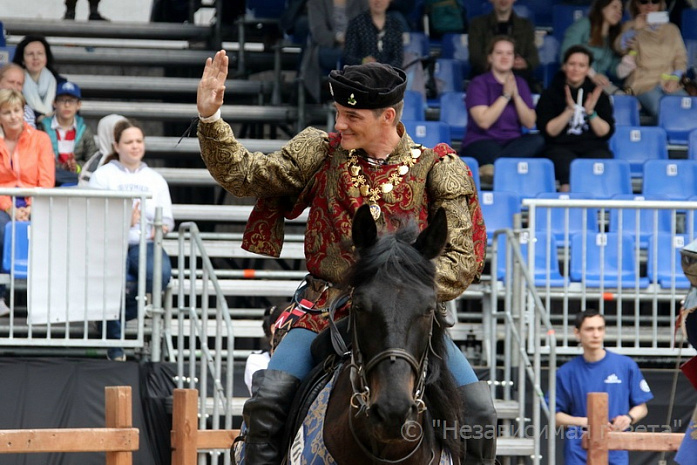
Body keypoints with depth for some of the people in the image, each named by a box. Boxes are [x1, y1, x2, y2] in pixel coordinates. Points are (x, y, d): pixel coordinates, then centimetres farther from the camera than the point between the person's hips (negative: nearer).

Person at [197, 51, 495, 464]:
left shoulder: (436, 168, 0)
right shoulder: (321, 155, 6)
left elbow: (465, 255, -4)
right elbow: (244, 176, 6)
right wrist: (210, 119, -9)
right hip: (327, 313, 1)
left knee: (477, 405, -14)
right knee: (269, 395, -22)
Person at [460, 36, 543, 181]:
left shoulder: (520, 83, 14)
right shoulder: (479, 83, 1)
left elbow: (530, 123, 3)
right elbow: (484, 121, -14)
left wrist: (516, 95, -8)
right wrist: (505, 95, -10)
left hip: (513, 143, 5)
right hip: (481, 143, -5)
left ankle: (490, 166, -42)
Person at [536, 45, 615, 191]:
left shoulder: (598, 94, 14)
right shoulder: (551, 94, 10)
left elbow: (606, 133, 6)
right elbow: (548, 131, 0)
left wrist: (591, 112, -9)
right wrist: (569, 111, -11)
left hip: (593, 147, 2)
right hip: (561, 148, -2)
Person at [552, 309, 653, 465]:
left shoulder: (626, 366, 3)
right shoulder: (566, 372, 3)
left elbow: (641, 408, 11)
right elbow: (555, 415, 5)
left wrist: (628, 417, -11)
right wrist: (584, 422, -11)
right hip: (579, 452, 0)